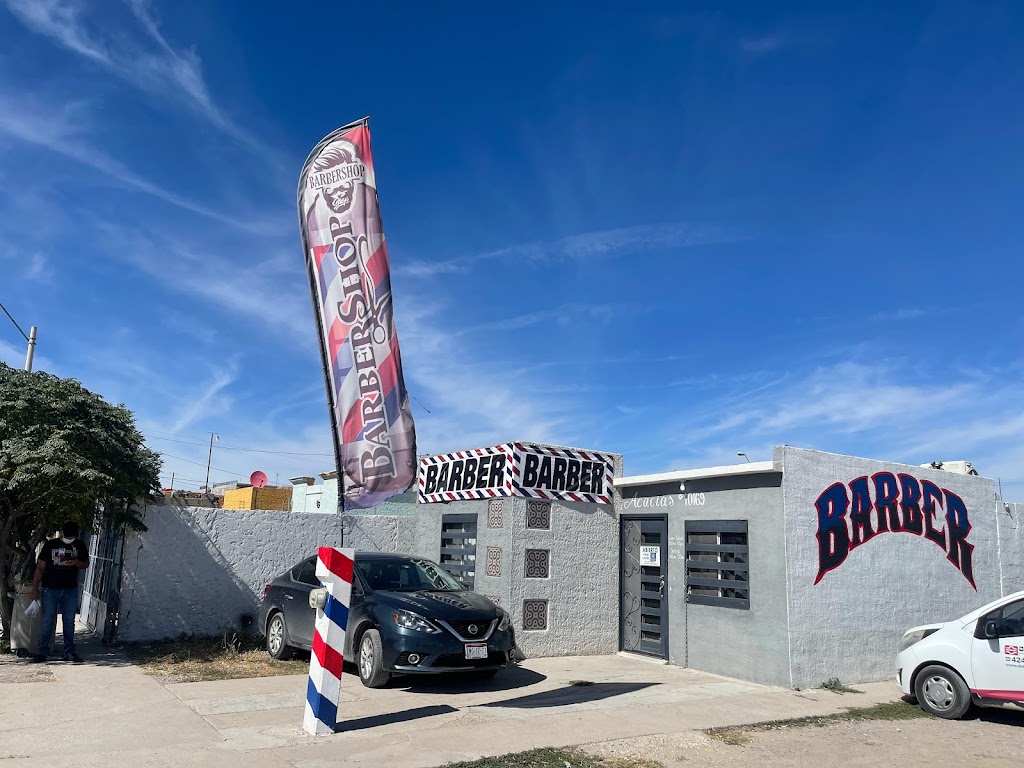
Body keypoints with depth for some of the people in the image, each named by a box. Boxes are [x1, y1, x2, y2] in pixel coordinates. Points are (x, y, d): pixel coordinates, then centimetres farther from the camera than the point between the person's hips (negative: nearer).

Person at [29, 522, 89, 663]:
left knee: (69, 621, 6)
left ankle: (69, 652, 13)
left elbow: (86, 564, 11)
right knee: (48, 621, -2)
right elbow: (40, 567, 0)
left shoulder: (80, 545, 3)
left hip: (70, 589, 2)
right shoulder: (50, 545, -4)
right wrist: (35, 588, -3)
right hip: (50, 589, -2)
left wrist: (77, 563, -12)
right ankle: (42, 652, 9)